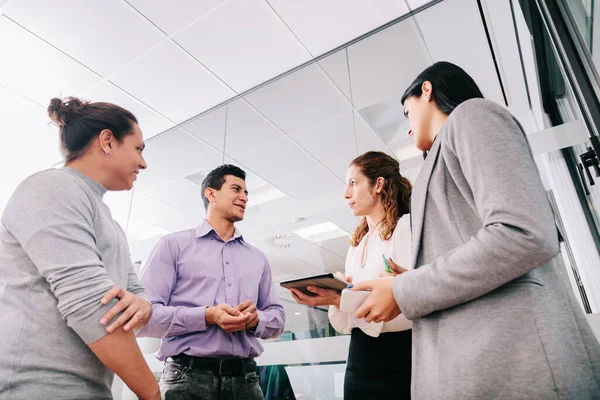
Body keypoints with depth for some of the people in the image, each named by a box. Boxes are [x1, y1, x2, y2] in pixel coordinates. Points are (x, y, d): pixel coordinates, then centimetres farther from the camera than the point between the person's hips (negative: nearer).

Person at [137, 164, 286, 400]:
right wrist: (207, 316, -17)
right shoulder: (174, 245, 3)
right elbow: (145, 315, -5)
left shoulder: (257, 258, 16)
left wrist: (256, 319, -8)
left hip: (244, 377, 4)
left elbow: (278, 318, 14)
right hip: (188, 375, -4)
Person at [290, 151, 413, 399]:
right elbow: (349, 322, 13)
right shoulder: (356, 245, 13)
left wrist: (340, 300, -24)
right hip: (360, 363, 6)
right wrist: (333, 301, -7)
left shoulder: (407, 226, -8)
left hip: (399, 365, -6)